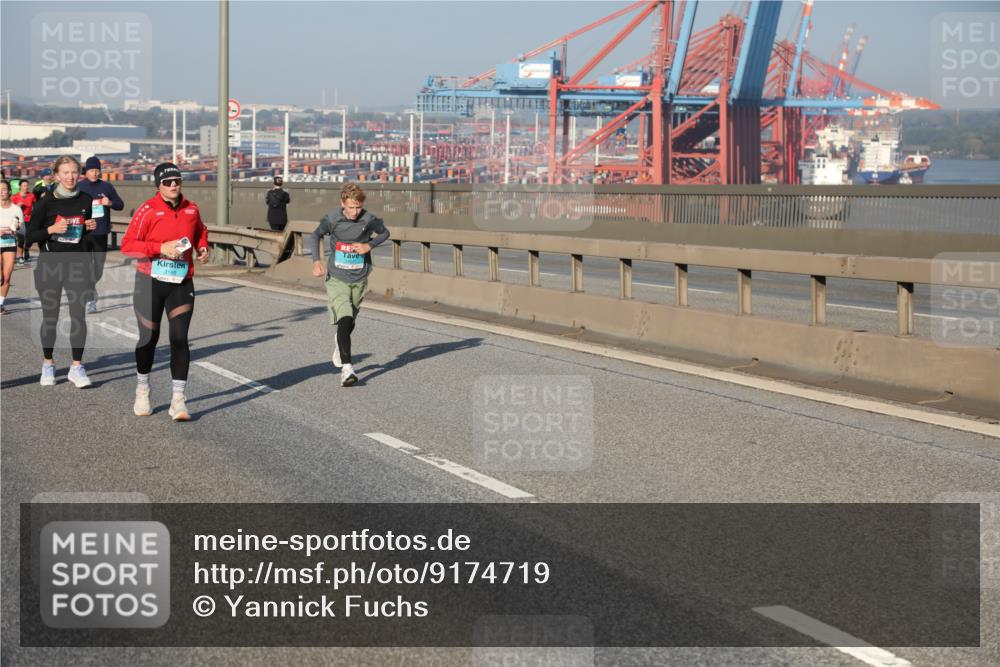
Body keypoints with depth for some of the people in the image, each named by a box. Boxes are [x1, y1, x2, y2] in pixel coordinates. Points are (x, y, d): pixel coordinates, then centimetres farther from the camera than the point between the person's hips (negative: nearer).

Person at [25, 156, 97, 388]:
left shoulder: (86, 200, 4)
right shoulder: (46, 202, -5)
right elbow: (29, 236, -3)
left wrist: (92, 227, -4)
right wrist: (52, 229, -19)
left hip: (78, 264, 2)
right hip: (50, 266, -2)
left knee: (79, 315, -4)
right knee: (50, 316, 6)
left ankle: (77, 366, 3)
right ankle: (48, 364, 21)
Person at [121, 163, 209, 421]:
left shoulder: (191, 209, 6)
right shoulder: (148, 210, -9)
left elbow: (200, 232, 26)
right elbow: (127, 245, -13)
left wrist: (203, 247, 6)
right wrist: (160, 248, -22)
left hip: (181, 283, 2)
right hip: (150, 282, -2)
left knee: (179, 338, -7)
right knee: (149, 337, 9)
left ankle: (178, 399, -3)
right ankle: (142, 390, 31)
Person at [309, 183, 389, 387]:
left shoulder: (368, 219, -6)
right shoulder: (332, 219, -11)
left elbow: (384, 232, 12)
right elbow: (315, 236, -26)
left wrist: (369, 245, -8)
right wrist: (316, 261, -44)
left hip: (359, 280, 3)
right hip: (337, 279, -3)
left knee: (349, 323, 16)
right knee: (345, 320, -19)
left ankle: (339, 348, 49)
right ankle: (346, 368, -21)